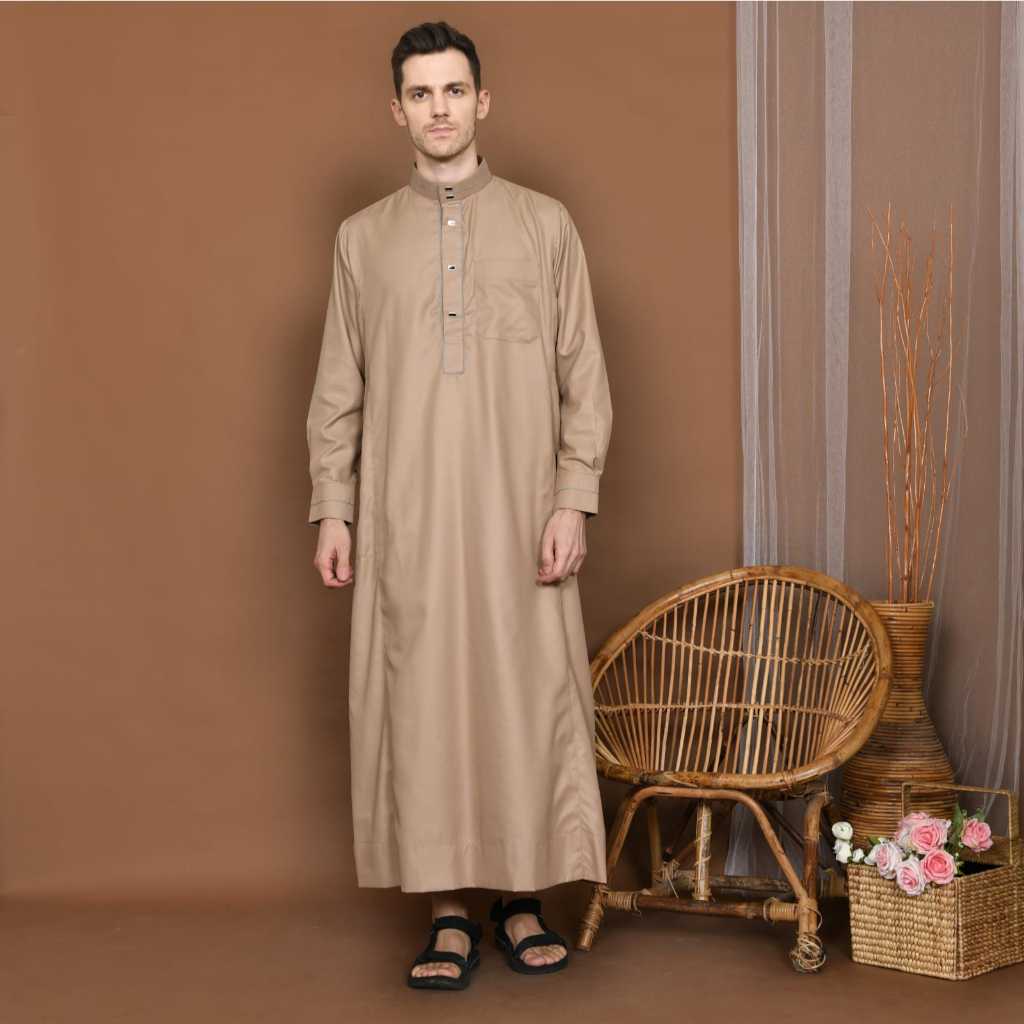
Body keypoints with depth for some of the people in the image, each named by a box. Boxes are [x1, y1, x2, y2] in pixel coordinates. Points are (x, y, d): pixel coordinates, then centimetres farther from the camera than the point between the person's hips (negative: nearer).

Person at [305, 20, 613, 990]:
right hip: (405, 515, 1)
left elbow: (583, 375, 3)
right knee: (420, 698, 1)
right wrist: (332, 509, 2)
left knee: (526, 692, 1)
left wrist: (574, 500, -6)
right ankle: (449, 913, 10)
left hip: (516, 509, -1)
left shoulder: (544, 224, 6)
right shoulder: (363, 236, 10)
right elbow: (339, 387, 9)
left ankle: (523, 900, 14)